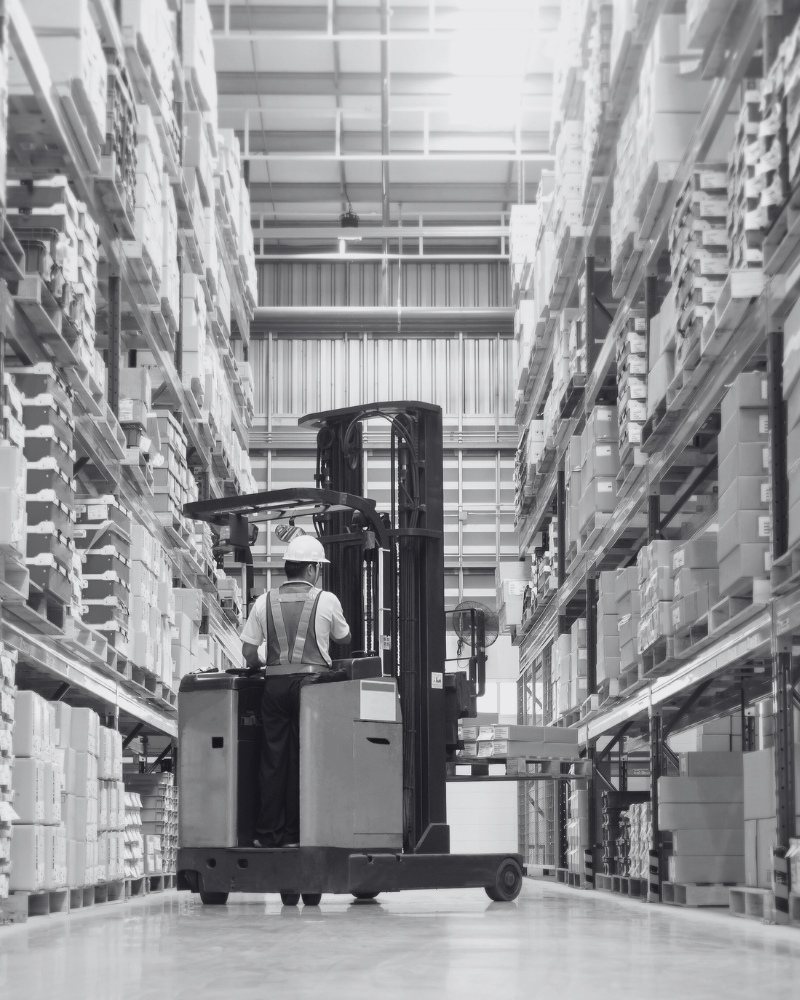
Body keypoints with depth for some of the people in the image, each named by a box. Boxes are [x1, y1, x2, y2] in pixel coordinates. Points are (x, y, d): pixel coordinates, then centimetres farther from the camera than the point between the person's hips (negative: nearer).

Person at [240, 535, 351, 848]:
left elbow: (248, 651, 7)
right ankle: (294, 833, 3)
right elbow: (345, 639, 17)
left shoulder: (265, 602, 5)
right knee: (303, 759, 2)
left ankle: (269, 833, 6)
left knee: (273, 759, 6)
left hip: (275, 683, 3)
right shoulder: (326, 601, 0)